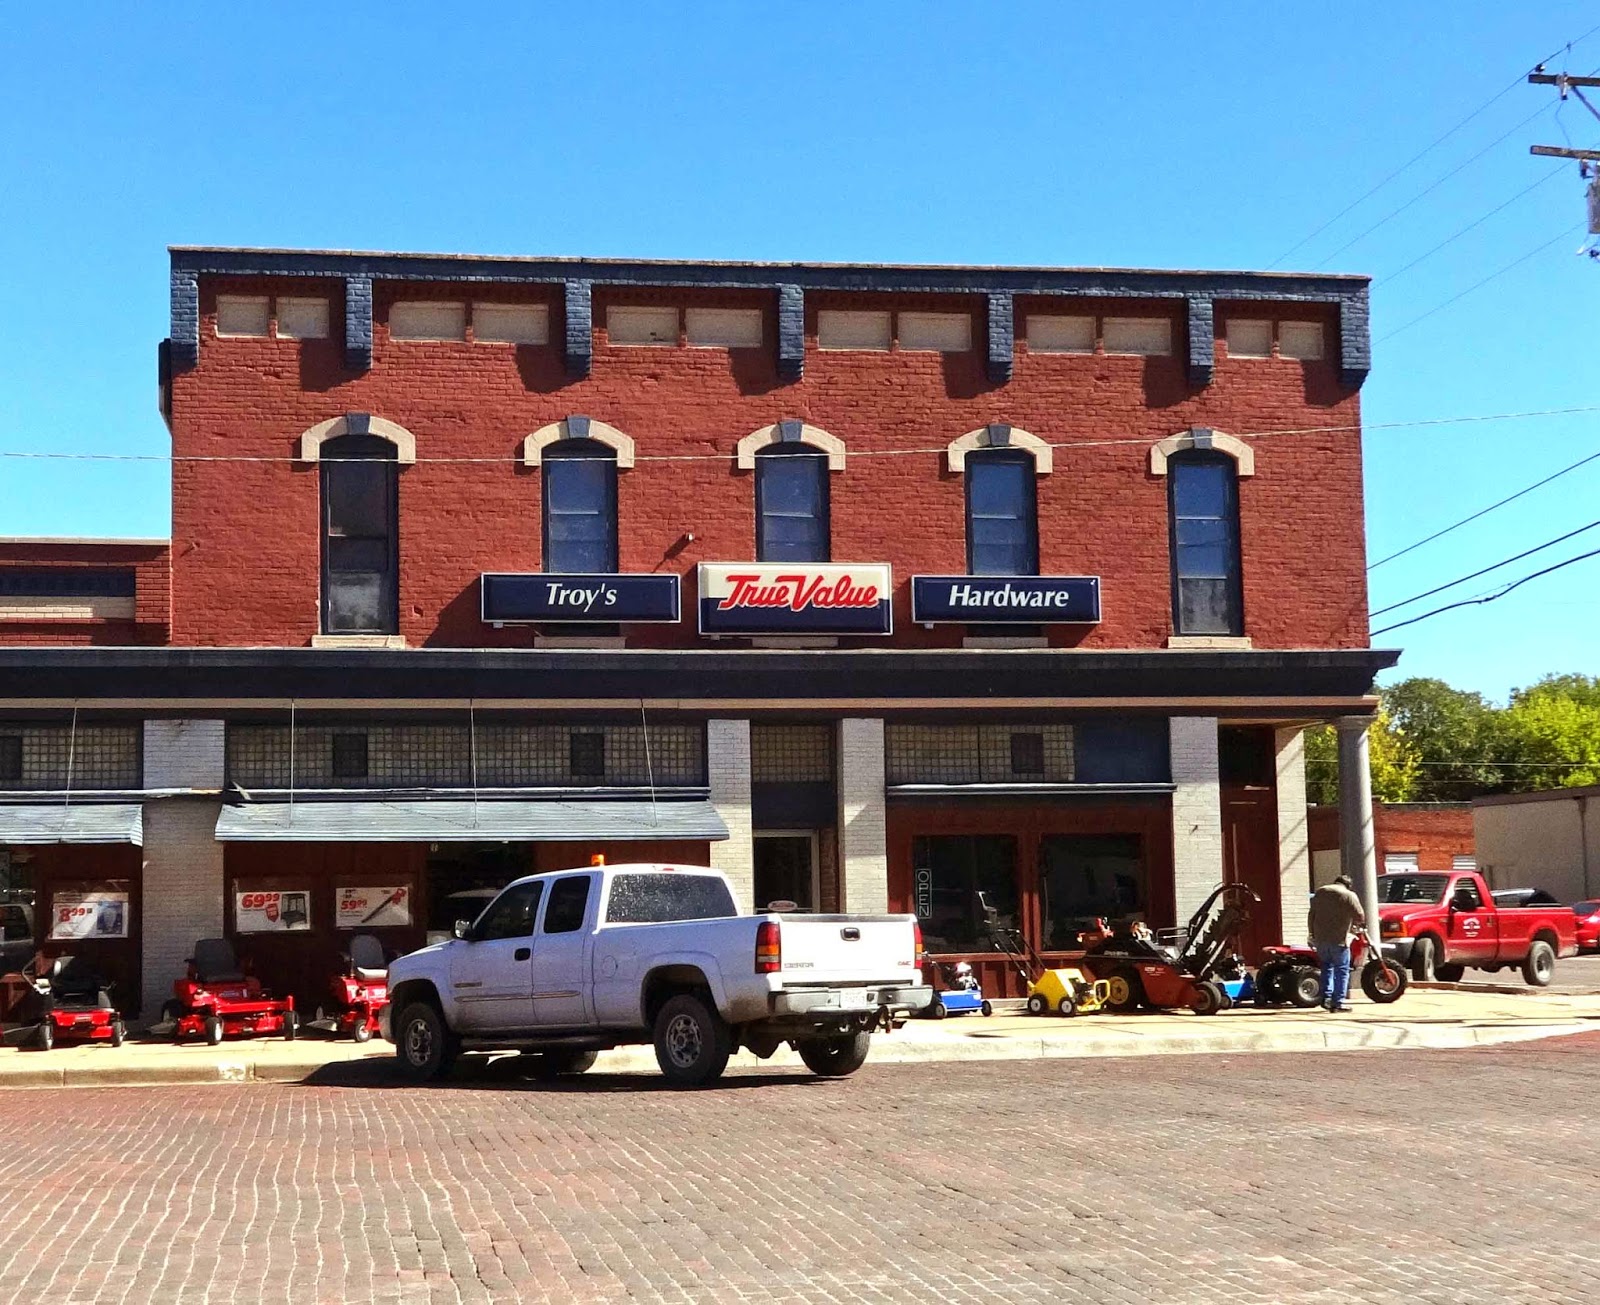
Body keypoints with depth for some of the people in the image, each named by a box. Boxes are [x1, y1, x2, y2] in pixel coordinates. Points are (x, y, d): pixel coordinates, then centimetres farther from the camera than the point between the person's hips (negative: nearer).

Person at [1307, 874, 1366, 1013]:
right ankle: (1338, 1002, 0)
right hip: (1339, 939, -5)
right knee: (1341, 970, 3)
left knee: (1326, 966, 21)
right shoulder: (1349, 895, -3)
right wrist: (1357, 924, 16)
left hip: (1320, 938, 5)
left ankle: (1326, 997, 9)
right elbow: (1360, 917, -5)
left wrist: (1311, 933, 20)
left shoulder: (1320, 892, 13)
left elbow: (1311, 915, 14)